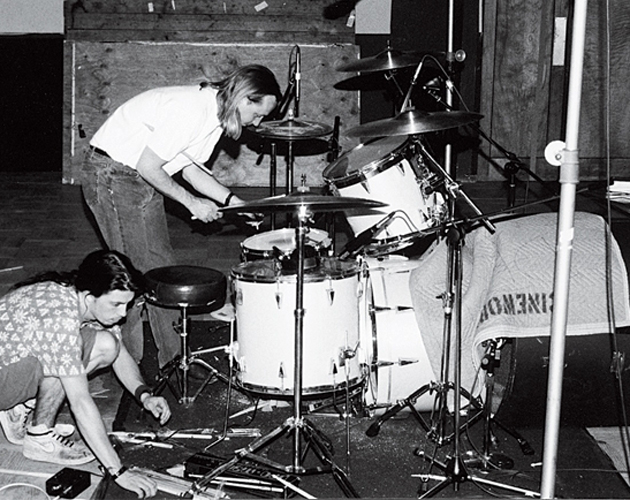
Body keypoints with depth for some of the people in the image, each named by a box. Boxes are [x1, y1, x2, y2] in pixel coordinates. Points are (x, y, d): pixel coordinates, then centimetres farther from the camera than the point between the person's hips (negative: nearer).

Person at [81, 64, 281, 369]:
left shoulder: (215, 112, 2)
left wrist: (234, 201, 0)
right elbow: (148, 167, -25)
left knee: (162, 265, 11)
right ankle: (125, 368, 4)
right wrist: (192, 203, -16)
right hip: (111, 174, -10)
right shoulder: (190, 110, -28)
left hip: (140, 179, 10)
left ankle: (174, 360, 22)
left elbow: (189, 168, 10)